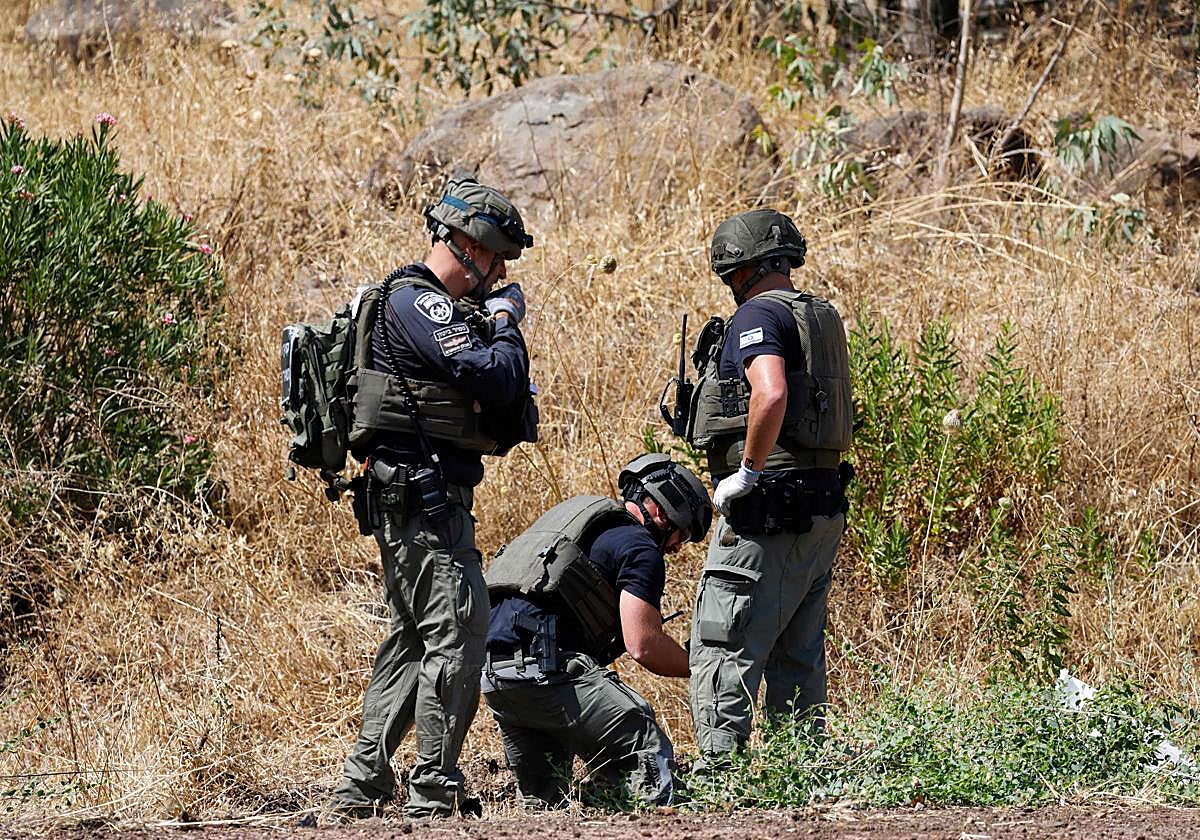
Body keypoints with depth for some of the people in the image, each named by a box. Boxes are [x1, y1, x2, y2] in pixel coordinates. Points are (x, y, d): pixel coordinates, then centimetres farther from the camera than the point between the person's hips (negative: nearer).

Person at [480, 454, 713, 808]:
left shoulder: (576, 513, 28)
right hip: (546, 668, -9)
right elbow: (644, 646, -9)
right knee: (651, 756, -8)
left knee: (544, 803, 18)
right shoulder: (639, 546, 0)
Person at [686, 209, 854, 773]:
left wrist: (748, 471, -20)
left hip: (768, 513, -9)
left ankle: (720, 769, -13)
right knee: (797, 656, 15)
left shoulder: (758, 315, -11)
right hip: (824, 511, 9)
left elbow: (772, 393, -29)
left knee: (723, 651, -7)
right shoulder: (822, 316, 17)